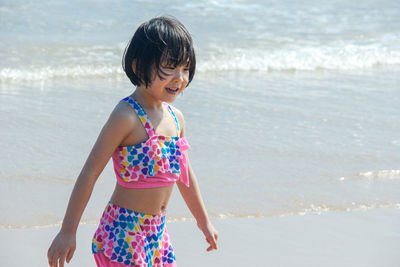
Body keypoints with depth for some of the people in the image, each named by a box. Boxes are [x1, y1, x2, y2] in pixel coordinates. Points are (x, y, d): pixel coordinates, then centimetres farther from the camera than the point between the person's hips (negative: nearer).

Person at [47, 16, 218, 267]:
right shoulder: (127, 117, -17)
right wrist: (68, 232, -17)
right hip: (124, 231, -8)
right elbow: (90, 172, -16)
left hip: (157, 230, 8)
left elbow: (183, 172, 22)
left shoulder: (176, 117, 7)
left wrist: (204, 220, 31)